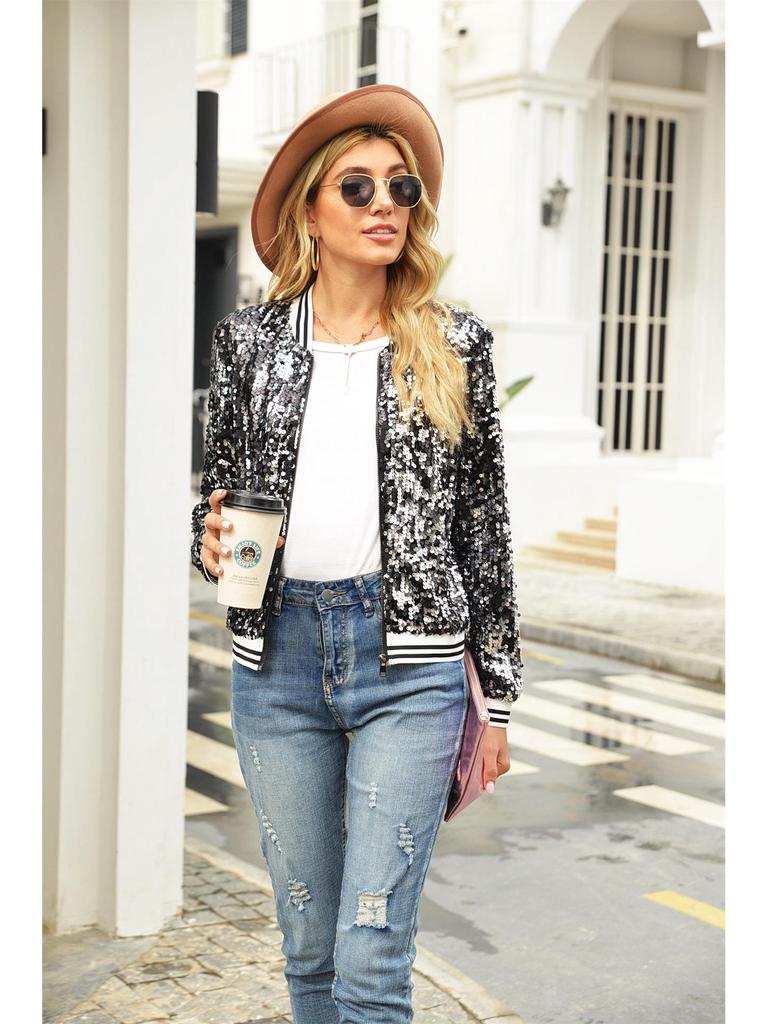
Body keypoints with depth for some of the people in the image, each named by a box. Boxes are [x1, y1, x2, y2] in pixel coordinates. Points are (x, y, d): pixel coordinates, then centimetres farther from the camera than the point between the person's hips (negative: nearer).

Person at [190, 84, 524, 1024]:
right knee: (308, 946, 14)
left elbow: (485, 523, 5)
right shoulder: (248, 339, 7)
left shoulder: (456, 345, 3)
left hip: (410, 663, -2)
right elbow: (214, 494, 15)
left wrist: (498, 697, 5)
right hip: (277, 657, 2)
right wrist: (211, 545, -10)